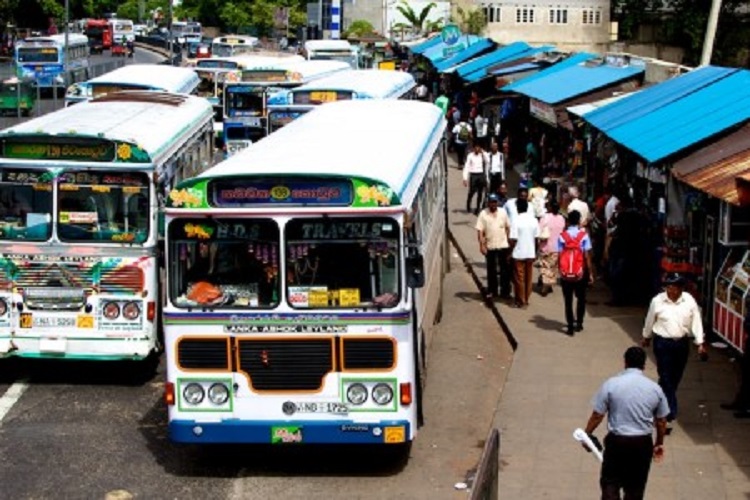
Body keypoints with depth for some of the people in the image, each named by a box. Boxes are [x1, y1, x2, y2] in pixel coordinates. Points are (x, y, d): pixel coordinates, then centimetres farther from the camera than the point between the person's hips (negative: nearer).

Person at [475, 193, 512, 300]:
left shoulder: (503, 213, 2)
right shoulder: (483, 214, -6)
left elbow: (507, 227, 10)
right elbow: (479, 231, -9)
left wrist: (509, 240, 6)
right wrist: (482, 245, -16)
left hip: (503, 245, 1)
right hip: (489, 246, -1)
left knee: (505, 269, 4)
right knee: (491, 270, 9)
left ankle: (505, 291, 11)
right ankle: (492, 291, 20)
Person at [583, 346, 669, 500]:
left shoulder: (611, 384, -11)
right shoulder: (655, 388, -3)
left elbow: (597, 415, -9)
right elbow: (661, 421, 5)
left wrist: (587, 434, 5)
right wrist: (659, 443, 20)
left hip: (617, 441, -2)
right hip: (643, 443, 2)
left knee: (610, 481, 9)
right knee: (636, 485, 16)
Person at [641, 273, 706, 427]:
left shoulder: (689, 301, -7)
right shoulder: (657, 301, -11)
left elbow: (696, 322, -3)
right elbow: (649, 321, 4)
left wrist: (700, 343, -5)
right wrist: (646, 337, 16)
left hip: (682, 343, 3)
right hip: (663, 343, -3)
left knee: (676, 376, 16)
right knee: (666, 377, -5)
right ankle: (671, 410, 0)